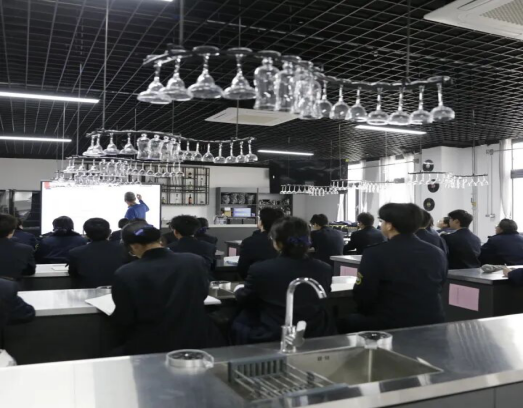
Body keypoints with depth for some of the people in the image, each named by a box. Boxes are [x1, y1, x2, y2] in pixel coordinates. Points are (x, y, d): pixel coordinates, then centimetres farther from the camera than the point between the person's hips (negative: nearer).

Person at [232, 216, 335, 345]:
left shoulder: (260, 269, -14)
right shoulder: (324, 270, -6)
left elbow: (243, 300, 7)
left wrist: (238, 291, 31)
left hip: (273, 341, -2)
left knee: (239, 323, 21)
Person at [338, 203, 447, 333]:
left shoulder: (375, 253, -14)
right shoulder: (438, 254, 0)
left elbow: (362, 297, -11)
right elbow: (437, 291, 13)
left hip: (391, 326, -5)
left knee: (345, 322, 21)